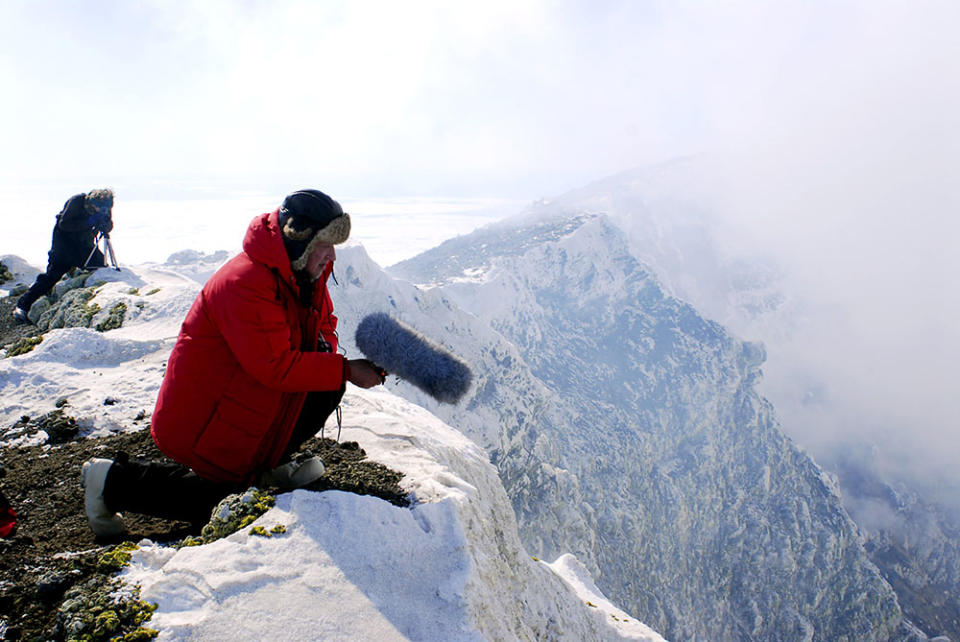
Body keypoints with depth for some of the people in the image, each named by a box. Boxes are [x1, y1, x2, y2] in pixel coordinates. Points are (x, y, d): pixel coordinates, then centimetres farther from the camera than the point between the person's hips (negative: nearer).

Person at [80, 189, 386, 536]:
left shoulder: (304, 273, -1)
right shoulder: (245, 283, -30)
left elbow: (323, 327, 9)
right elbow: (276, 365, -33)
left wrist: (328, 350, -14)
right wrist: (345, 370, -30)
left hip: (250, 394, 8)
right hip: (204, 417, -8)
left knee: (328, 387, -9)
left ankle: (269, 462, 9)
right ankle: (114, 480, 14)